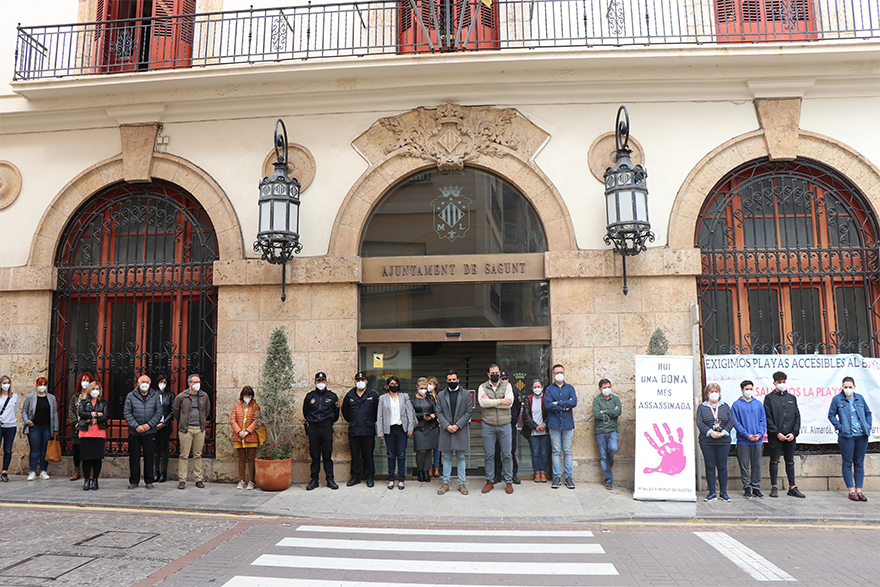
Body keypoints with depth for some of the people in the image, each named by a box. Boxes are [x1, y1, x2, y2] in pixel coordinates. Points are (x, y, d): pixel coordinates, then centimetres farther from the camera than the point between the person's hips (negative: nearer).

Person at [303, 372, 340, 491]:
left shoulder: (332, 396, 6)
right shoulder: (310, 396, 7)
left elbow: (336, 414, 15)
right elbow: (305, 413, 19)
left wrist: (329, 422, 10)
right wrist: (309, 423, 13)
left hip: (327, 428, -1)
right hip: (313, 429, 1)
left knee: (328, 455, 1)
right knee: (314, 455, 4)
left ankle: (330, 479, 10)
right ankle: (314, 480, 12)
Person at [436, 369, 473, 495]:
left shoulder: (466, 394, 4)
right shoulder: (441, 395, 8)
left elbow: (469, 411, -1)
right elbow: (439, 412, 4)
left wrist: (457, 425, -10)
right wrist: (447, 426, -10)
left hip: (460, 430, -1)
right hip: (446, 430, 1)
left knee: (460, 457, 4)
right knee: (447, 457, 6)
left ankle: (461, 483, 11)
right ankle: (445, 483, 13)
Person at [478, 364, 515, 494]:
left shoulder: (507, 385, 5)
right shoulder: (483, 387, 5)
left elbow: (509, 403, -10)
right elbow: (482, 402, -13)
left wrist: (490, 401, -11)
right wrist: (500, 401, -13)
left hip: (504, 425, 0)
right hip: (488, 425, 0)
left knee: (506, 454, 4)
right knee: (489, 454, 5)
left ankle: (509, 482, 15)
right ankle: (490, 481, 17)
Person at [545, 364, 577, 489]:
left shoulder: (570, 388, 11)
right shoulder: (549, 389, 7)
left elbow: (574, 402, -6)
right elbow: (547, 404, -8)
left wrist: (558, 403, -8)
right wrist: (564, 406, -8)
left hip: (567, 423, 1)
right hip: (554, 424, -1)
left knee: (567, 451, 3)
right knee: (556, 451, 1)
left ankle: (568, 477, 10)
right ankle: (557, 477, 7)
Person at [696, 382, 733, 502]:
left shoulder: (725, 406, 14)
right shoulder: (701, 407, 8)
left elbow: (731, 421, 4)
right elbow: (699, 422, -3)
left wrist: (724, 432, -12)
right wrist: (710, 432, -16)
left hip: (723, 441, 1)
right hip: (707, 442, -1)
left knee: (722, 466, 4)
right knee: (710, 466, 1)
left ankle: (723, 492, 15)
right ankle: (712, 493, 9)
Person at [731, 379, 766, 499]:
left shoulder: (758, 404, 9)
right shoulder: (737, 405, -1)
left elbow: (763, 421, 8)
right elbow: (736, 423, -5)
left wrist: (760, 434, -7)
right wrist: (747, 435, -13)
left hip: (757, 441, 3)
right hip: (743, 441, -3)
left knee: (757, 465, 7)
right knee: (744, 465, 2)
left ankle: (756, 488, 17)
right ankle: (747, 488, 11)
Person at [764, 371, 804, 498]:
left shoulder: (792, 398, 13)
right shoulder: (769, 398, 1)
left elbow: (797, 416, 10)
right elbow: (768, 418, -5)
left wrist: (794, 433, -3)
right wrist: (777, 433, -12)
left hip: (790, 435, 3)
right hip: (775, 436, -3)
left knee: (790, 461, 9)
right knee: (774, 461, 2)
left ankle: (792, 488, 15)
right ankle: (774, 488, 8)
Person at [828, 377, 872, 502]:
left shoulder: (860, 398, 10)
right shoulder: (837, 399, 1)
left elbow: (868, 413, 20)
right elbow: (831, 415, 4)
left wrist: (868, 426, 8)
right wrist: (839, 427, -6)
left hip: (862, 435, 3)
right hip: (846, 436, -3)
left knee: (859, 463, 8)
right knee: (847, 463, -1)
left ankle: (859, 490, 14)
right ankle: (851, 491, 6)